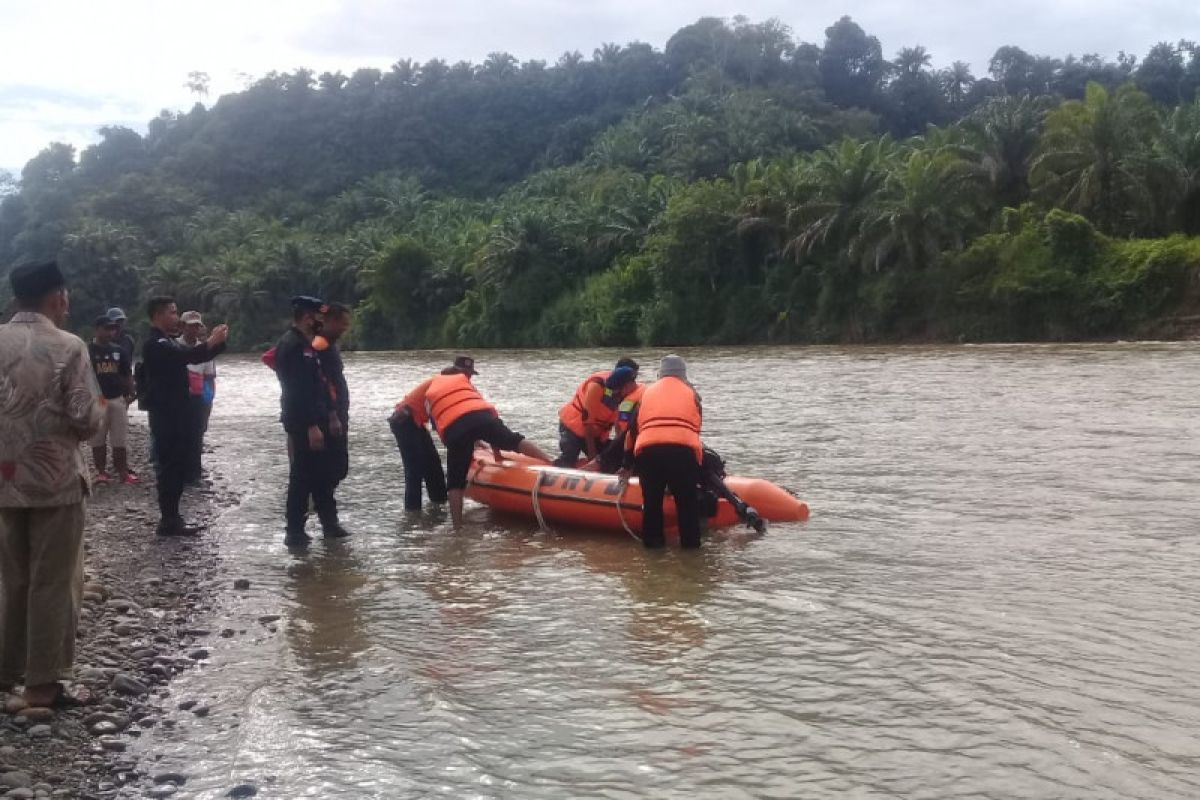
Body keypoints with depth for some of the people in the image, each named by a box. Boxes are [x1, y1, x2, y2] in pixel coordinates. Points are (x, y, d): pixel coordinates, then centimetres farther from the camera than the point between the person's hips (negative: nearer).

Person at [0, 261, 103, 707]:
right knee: (53, 584, 4)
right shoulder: (67, 347, -13)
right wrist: (92, 420, 5)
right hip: (55, 479, -5)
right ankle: (43, 684, 9)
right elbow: (87, 419, -16)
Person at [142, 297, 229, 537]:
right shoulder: (155, 344, -14)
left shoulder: (170, 341, 18)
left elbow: (192, 356, 18)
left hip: (176, 412, 10)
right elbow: (186, 356, -29)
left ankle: (171, 517, 18)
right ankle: (169, 520, -4)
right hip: (165, 414, -10)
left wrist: (217, 342, 2)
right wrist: (211, 342, -22)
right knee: (170, 466, -7)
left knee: (177, 465, 12)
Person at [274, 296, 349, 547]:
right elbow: (297, 390, -23)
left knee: (324, 472, 15)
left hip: (316, 419, 10)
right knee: (303, 475, -4)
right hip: (302, 423, -10)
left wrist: (331, 415, 14)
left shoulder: (306, 344, 15)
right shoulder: (290, 346, -17)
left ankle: (329, 522, 24)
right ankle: (295, 531, 3)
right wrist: (311, 426, -25)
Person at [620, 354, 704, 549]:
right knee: (687, 500, 11)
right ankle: (690, 541, 14)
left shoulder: (647, 392, 27)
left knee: (652, 499, 15)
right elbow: (697, 426, 23)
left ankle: (652, 540, 20)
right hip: (683, 450, -1)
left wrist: (628, 465, 33)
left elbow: (633, 429, 27)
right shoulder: (690, 392, 25)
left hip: (647, 450, 1)